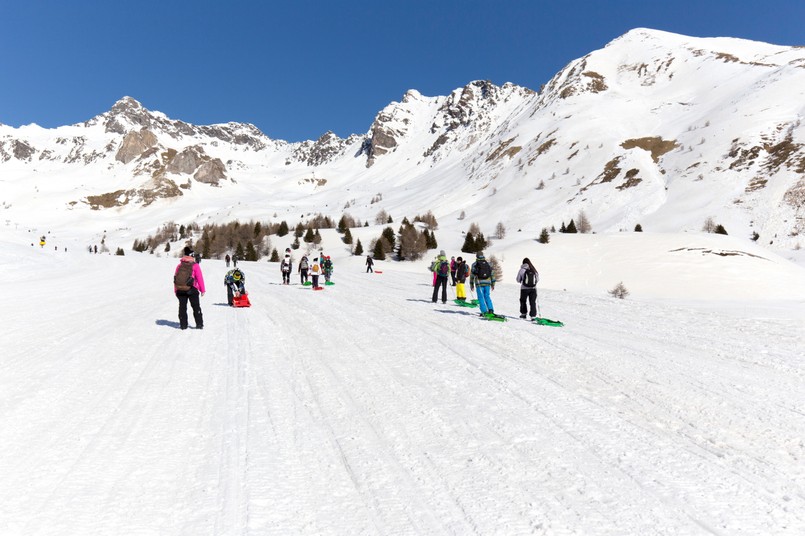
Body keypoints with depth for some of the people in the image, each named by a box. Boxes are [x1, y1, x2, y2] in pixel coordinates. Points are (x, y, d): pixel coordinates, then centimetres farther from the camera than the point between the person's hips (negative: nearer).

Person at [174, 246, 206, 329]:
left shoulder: (180, 265, 9)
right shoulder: (195, 265, -5)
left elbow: (175, 278, 10)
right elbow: (200, 278, -8)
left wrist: (175, 290, 16)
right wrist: (202, 290, -2)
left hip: (180, 289, 4)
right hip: (191, 289, -4)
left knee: (182, 307, 10)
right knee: (196, 307, 6)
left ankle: (183, 325, 11)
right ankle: (199, 324, 5)